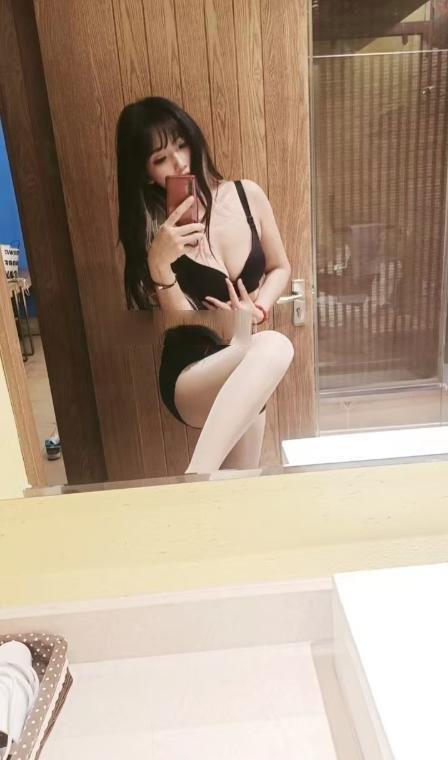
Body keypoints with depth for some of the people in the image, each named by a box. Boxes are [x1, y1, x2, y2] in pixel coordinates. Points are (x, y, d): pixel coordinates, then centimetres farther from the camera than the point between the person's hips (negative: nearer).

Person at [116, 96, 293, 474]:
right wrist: (159, 263, -28)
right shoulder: (153, 228, -8)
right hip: (190, 376, -5)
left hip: (246, 369, 5)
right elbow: (185, 321, -12)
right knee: (274, 346, -36)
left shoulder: (247, 195, 0)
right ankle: (195, 483, -38)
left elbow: (280, 268, 13)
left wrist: (258, 309, -7)